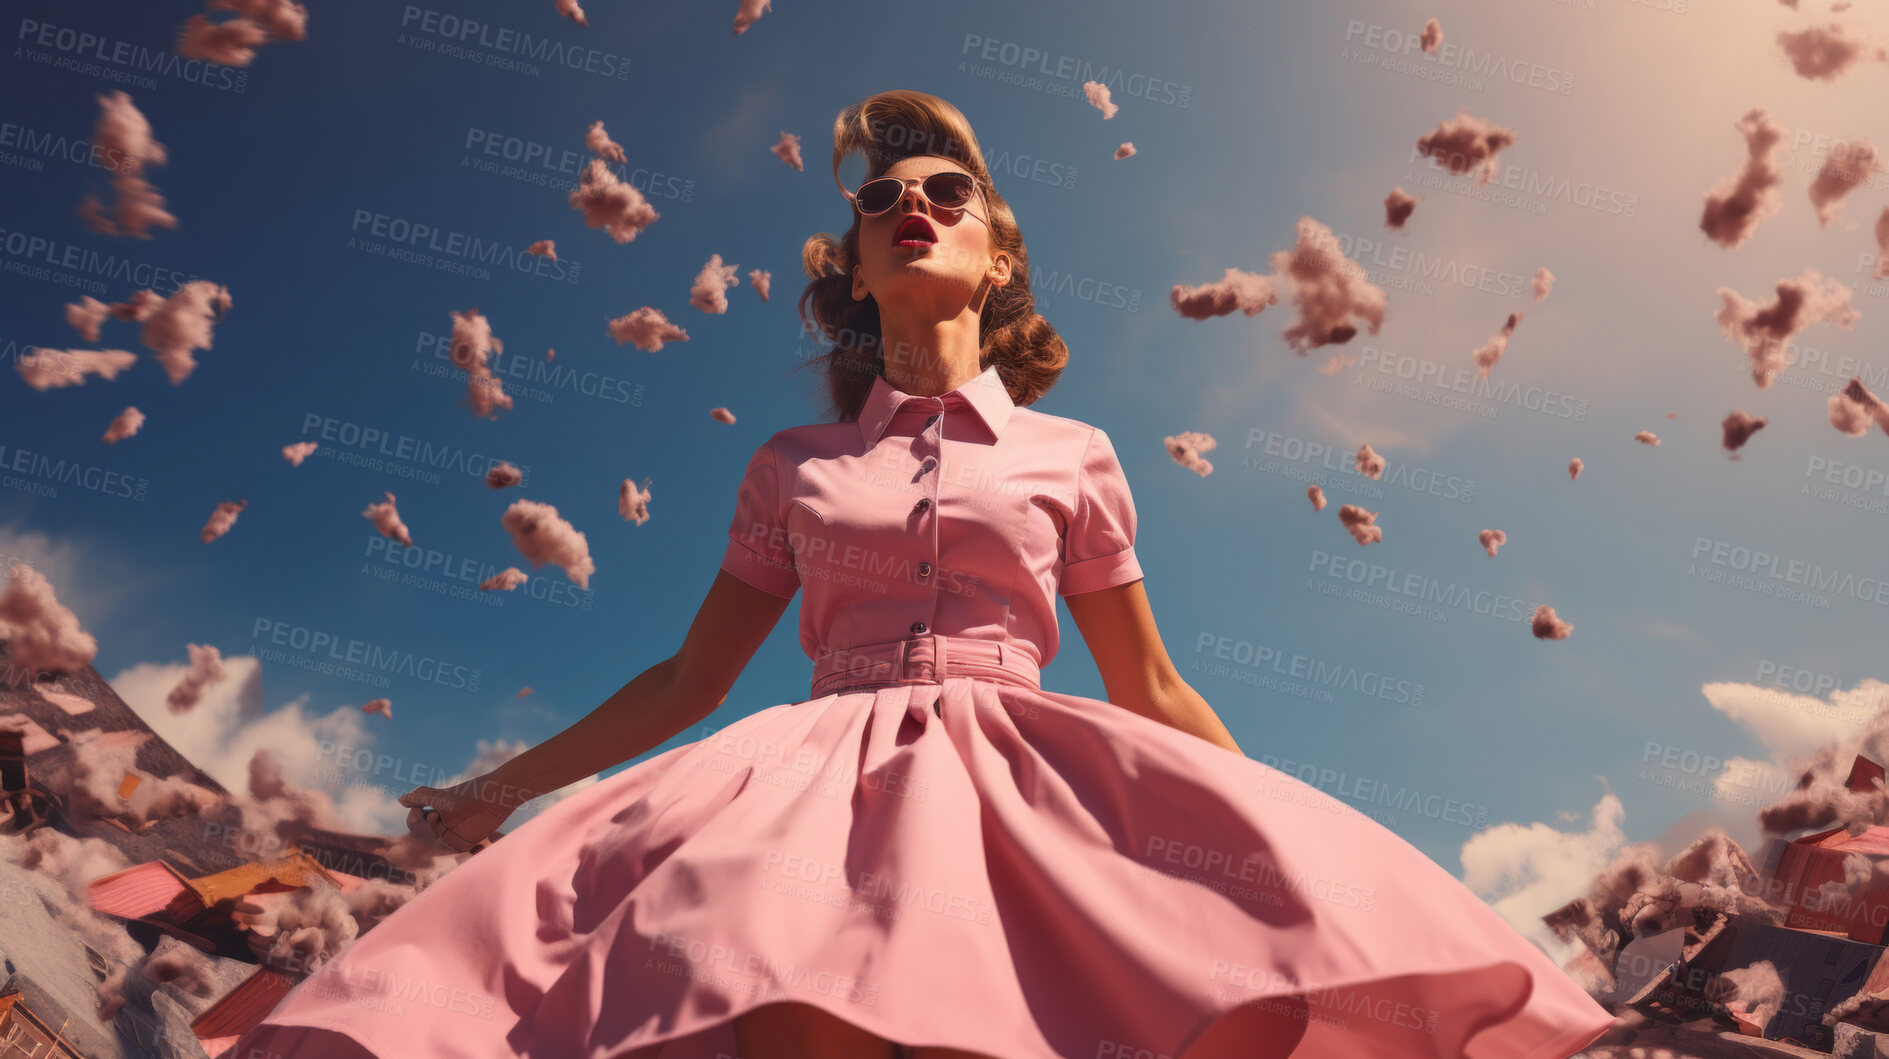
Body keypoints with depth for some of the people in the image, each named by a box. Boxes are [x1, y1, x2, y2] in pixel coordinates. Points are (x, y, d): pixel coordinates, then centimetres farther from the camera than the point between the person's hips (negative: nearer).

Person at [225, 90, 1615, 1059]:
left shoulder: (1073, 460, 15)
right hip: (818, 778, 1)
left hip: (1016, 779, 0)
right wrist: (508, 784, 19)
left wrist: (1287, 833, 13)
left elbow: (1150, 685, 18)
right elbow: (691, 676, 21)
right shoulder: (792, 469, 17)